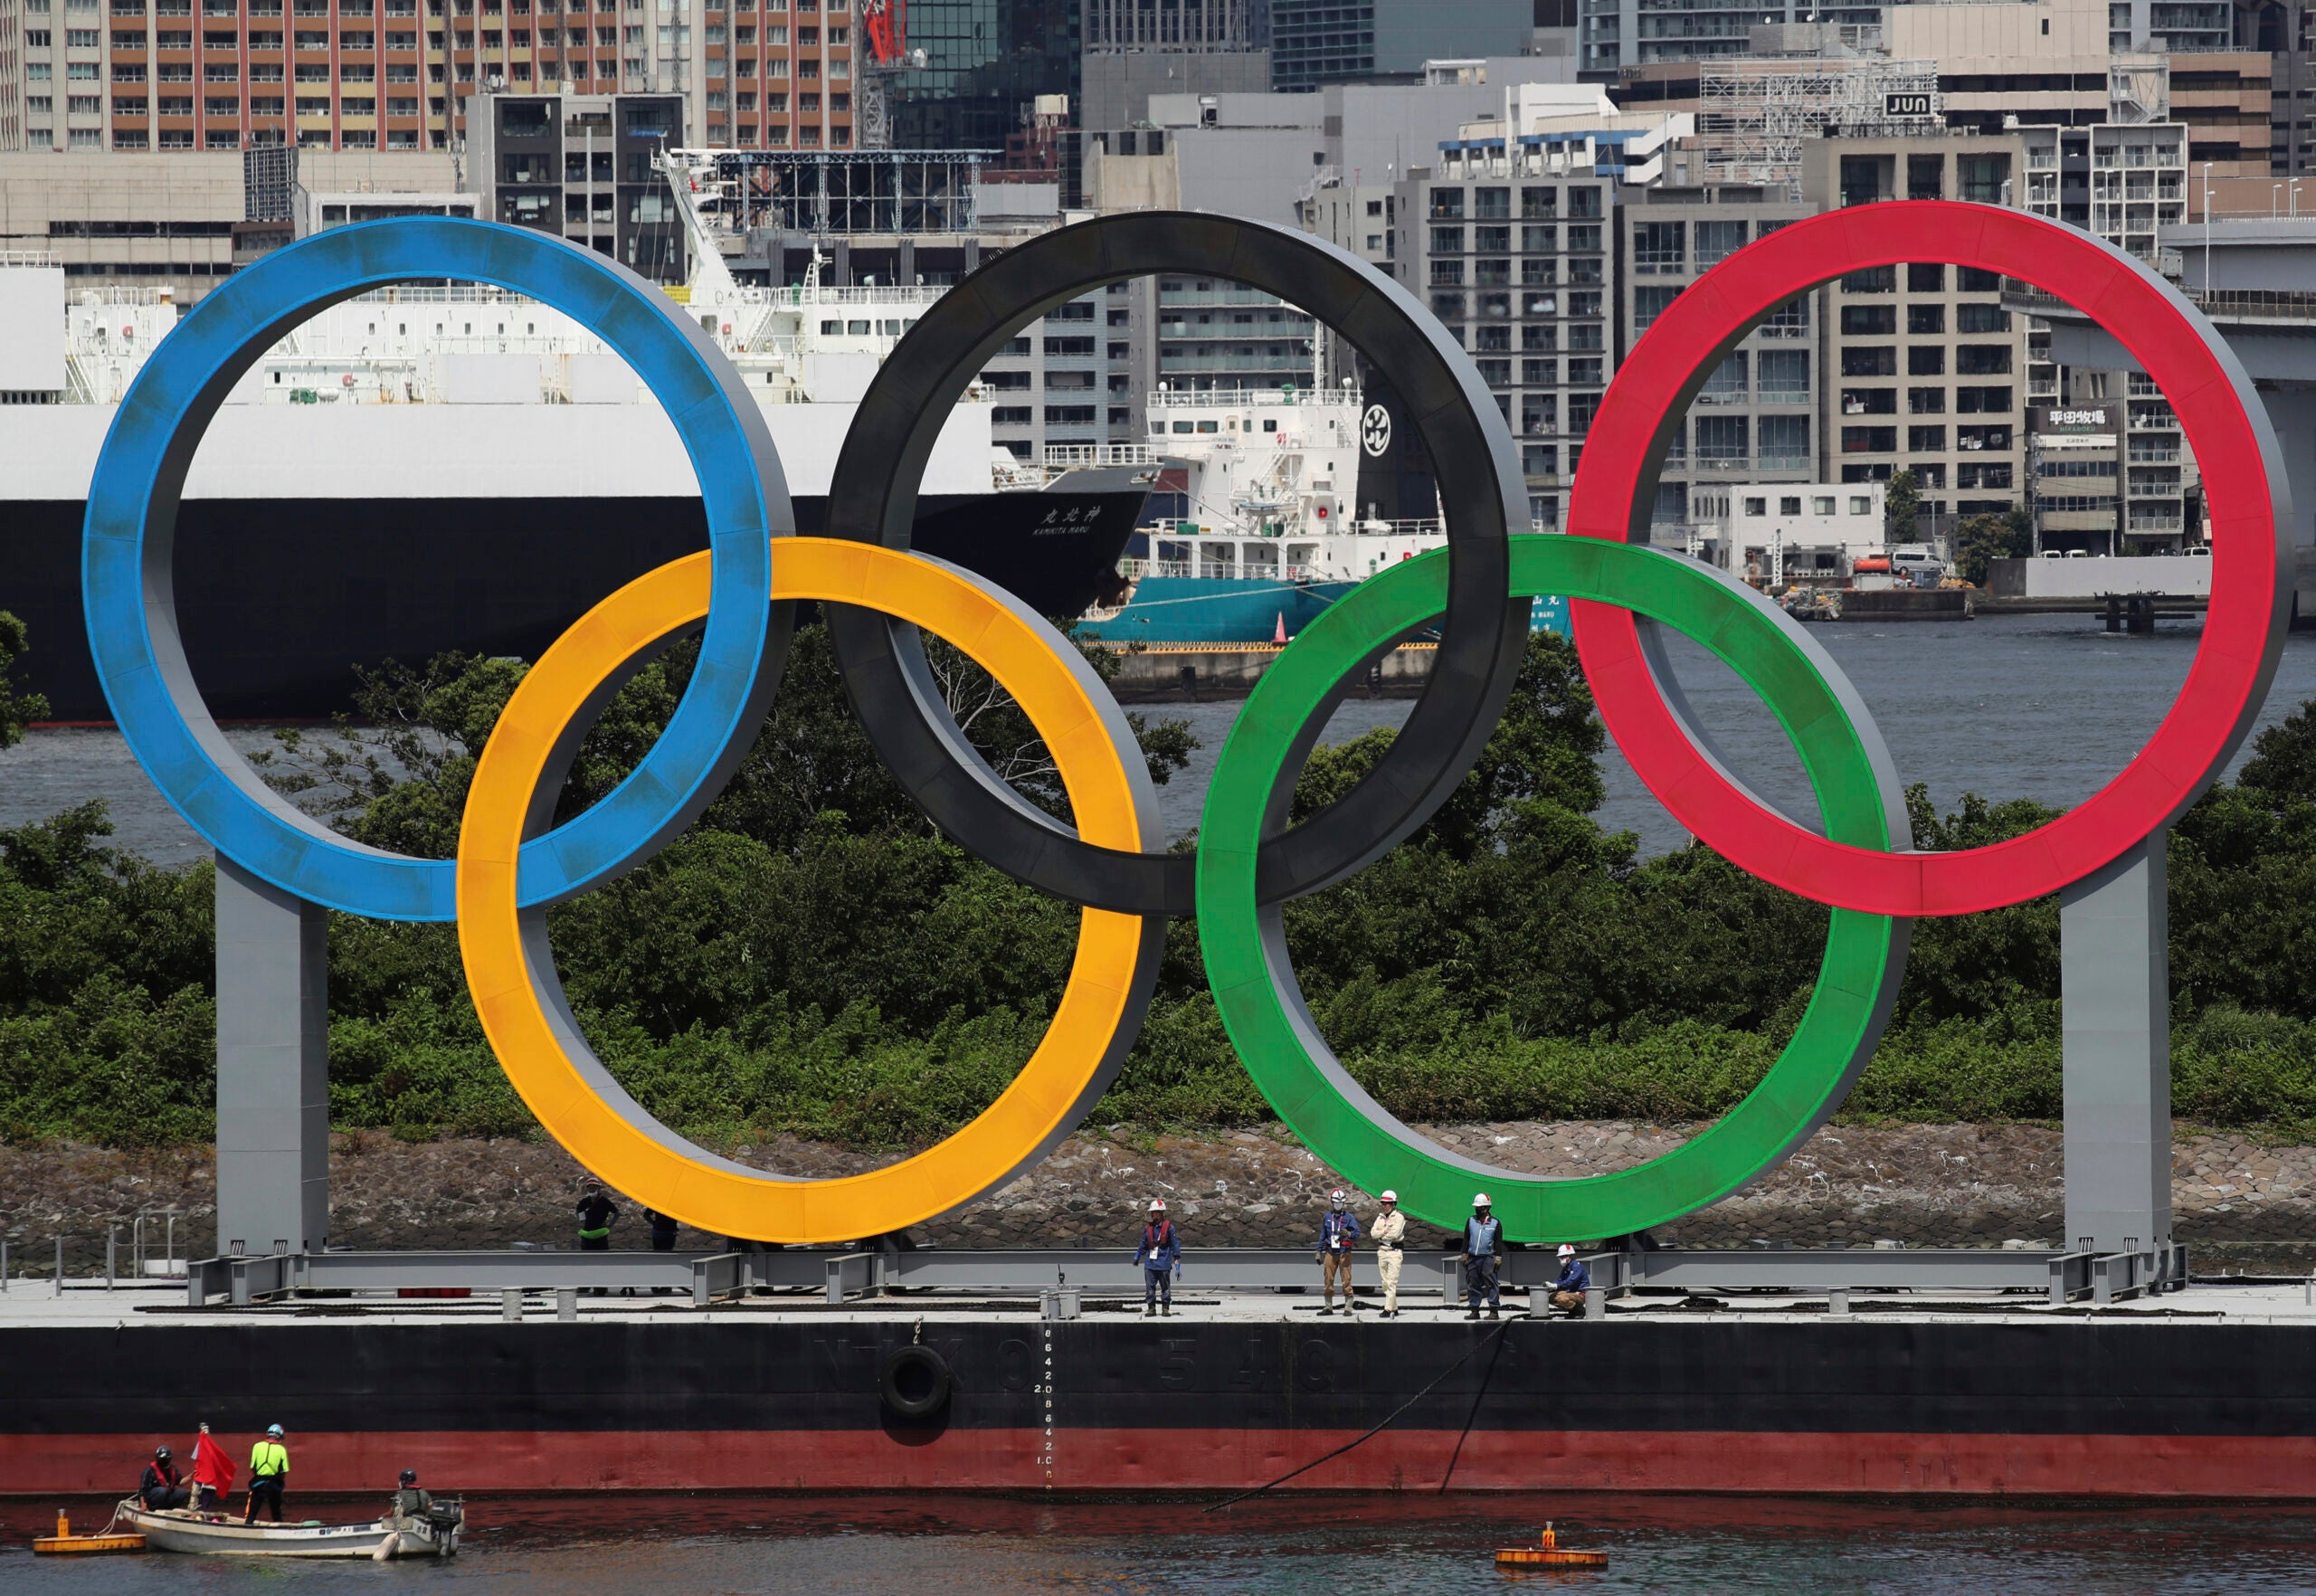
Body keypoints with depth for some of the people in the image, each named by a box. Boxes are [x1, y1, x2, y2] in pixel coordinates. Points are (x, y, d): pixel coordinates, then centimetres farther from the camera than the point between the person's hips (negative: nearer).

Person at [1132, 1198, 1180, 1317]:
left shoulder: (1169, 1227, -4)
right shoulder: (1148, 1228, 9)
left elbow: (1175, 1244, -2)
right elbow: (1144, 1244, 21)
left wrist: (1177, 1260, -5)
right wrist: (1137, 1256, 24)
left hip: (1164, 1263, -4)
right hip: (1150, 1263, 4)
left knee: (1165, 1287, 3)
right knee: (1150, 1286, 1)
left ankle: (1166, 1308, 11)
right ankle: (1151, 1308, 6)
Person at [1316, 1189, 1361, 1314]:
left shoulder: (1349, 1217, 0)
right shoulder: (1327, 1217, 11)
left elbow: (1357, 1233, -7)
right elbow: (1323, 1235, 18)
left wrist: (1348, 1234, -28)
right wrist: (1319, 1251, 15)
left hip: (1344, 1252, -4)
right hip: (1330, 1252, 4)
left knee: (1346, 1279, -6)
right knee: (1328, 1280, 3)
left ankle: (1348, 1307, -2)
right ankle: (1328, 1306, 11)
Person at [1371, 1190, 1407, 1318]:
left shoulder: (1399, 1217, -5)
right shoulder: (1380, 1217, 13)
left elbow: (1395, 1233, -16)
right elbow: (1373, 1233, 4)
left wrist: (1380, 1234, -3)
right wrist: (1385, 1231, -10)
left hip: (1395, 1251, -7)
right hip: (1382, 1250, 7)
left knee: (1392, 1282, -12)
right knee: (1386, 1283, 7)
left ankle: (1388, 1309, -16)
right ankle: (1394, 1308, 15)